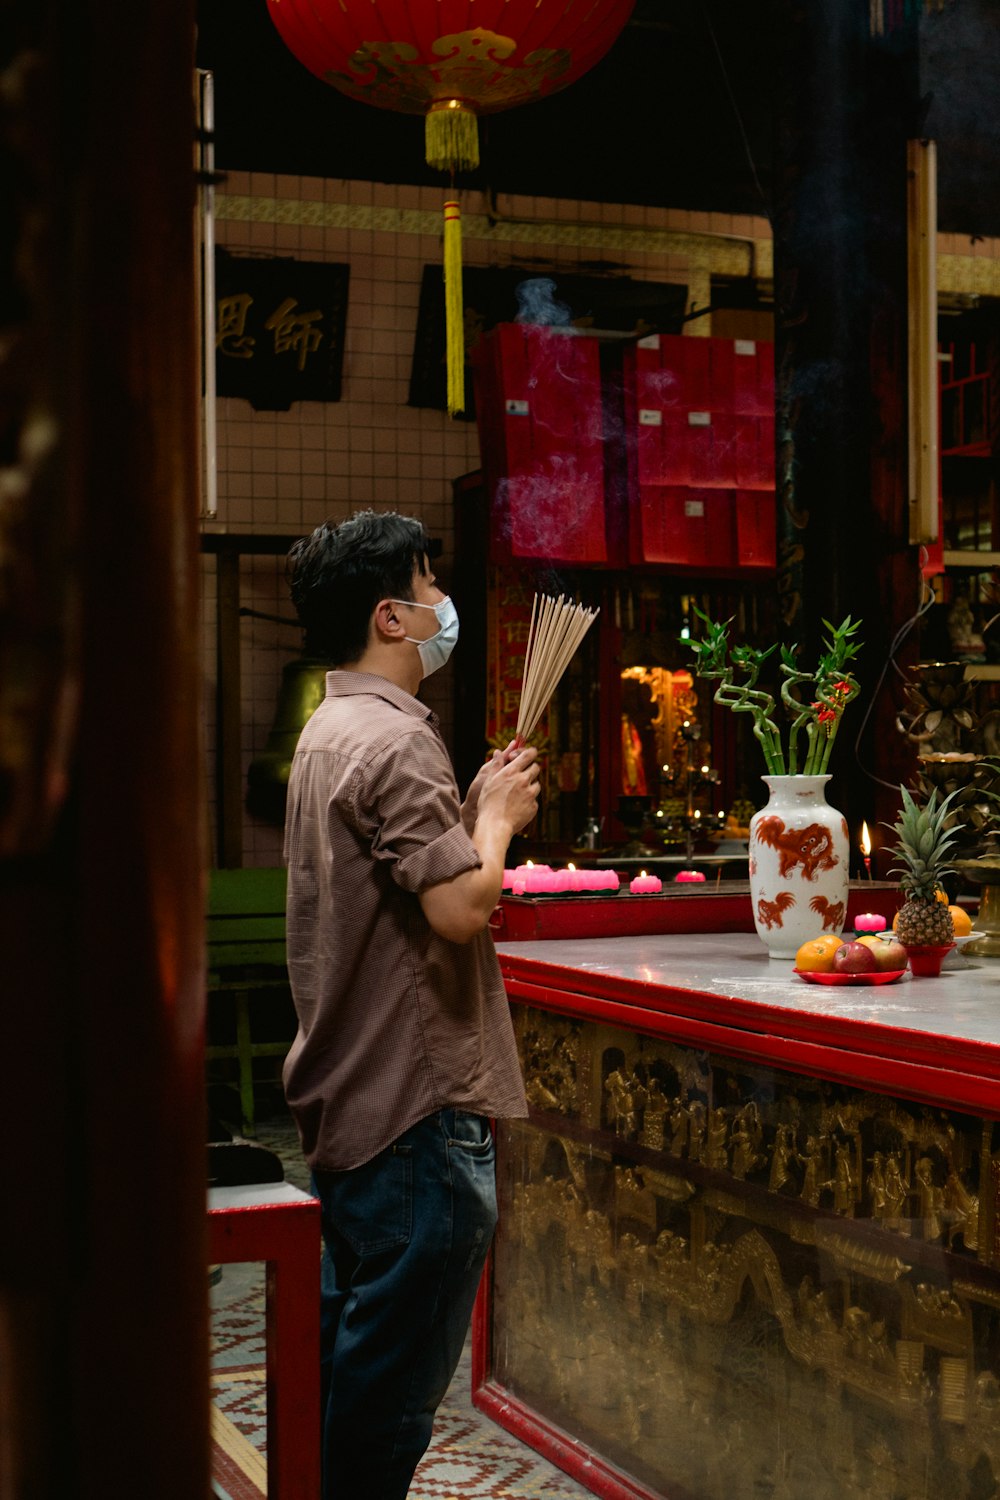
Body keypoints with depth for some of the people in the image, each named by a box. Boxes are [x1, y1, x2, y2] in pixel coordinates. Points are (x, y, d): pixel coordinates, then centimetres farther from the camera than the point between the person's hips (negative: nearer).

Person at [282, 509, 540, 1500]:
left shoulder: (327, 731, 14)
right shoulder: (395, 740, -18)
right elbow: (462, 908, -25)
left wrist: (476, 808, 9)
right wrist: (498, 814, -9)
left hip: (344, 1097, 11)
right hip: (416, 1103, -10)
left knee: (349, 1354, 20)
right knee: (397, 1381, -1)